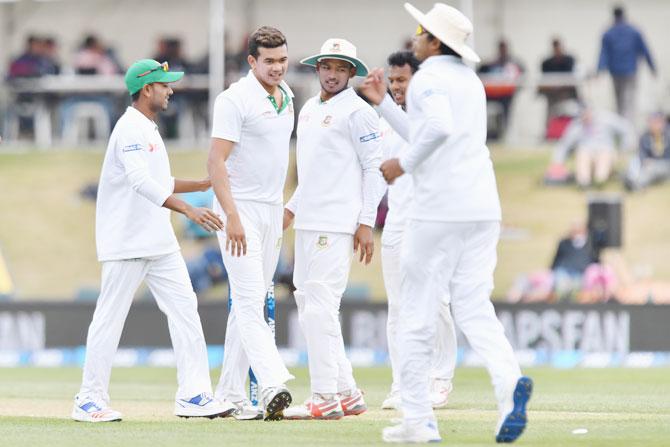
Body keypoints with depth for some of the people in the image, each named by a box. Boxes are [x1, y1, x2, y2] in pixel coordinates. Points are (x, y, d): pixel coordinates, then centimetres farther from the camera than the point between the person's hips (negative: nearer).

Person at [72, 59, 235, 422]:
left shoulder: (148, 130, 17)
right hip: (127, 242, -9)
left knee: (184, 308, 0)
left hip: (159, 242, 9)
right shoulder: (130, 128, -14)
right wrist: (187, 210, -36)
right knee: (110, 318, -2)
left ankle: (193, 395, -3)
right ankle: (90, 400, 5)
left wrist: (202, 185, 17)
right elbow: (141, 182, -28)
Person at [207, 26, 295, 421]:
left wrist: (284, 209, 18)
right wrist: (232, 217, -24)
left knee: (251, 304, 9)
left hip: (272, 210, 8)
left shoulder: (286, 95, 12)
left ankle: (230, 395, 13)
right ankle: (272, 386, -30)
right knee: (250, 300, -17)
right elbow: (216, 161, -17)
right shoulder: (236, 99, -13)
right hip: (240, 209, -8)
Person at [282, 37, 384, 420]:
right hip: (308, 223, 10)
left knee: (320, 306, -12)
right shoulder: (309, 109, 18)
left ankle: (326, 398, -10)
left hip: (338, 225, -9)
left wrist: (367, 222, -15)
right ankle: (348, 393, 15)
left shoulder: (357, 112, -9)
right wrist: (292, 208, 22)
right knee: (308, 301, 10)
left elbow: (375, 167, -11)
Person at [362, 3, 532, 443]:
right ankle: (509, 378, -24)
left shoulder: (429, 77, -6)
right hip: (484, 209, 7)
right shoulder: (471, 80, 21)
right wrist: (382, 104, 34)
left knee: (418, 313, 2)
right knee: (474, 308, 4)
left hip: (438, 210, -7)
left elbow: (440, 128, -26)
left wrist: (404, 163, -13)